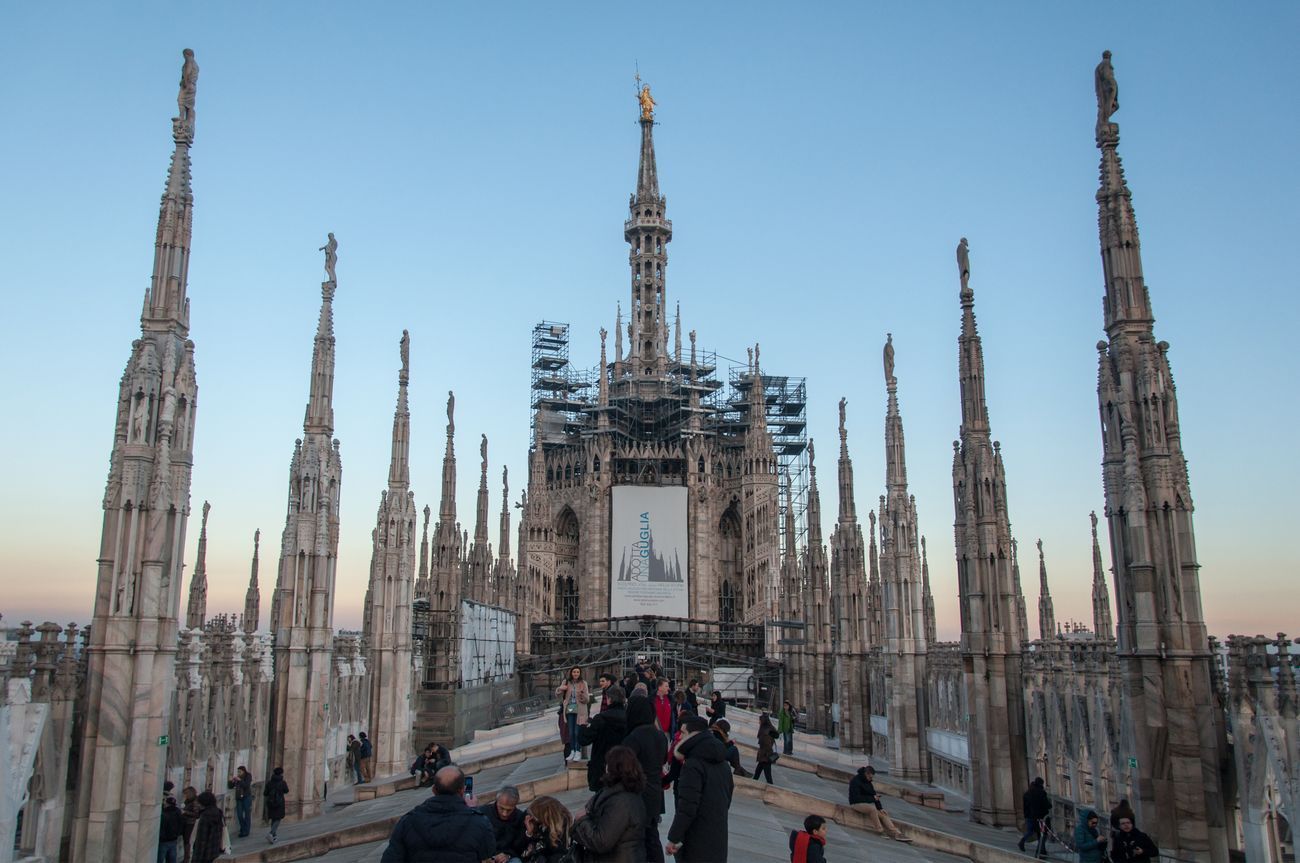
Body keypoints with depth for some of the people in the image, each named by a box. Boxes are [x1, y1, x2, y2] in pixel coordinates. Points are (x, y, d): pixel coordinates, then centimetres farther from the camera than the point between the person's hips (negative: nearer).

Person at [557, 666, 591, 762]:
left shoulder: (583, 683, -2)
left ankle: (578, 752, 4)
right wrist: (560, 689, -15)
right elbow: (558, 696, 6)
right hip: (569, 710, 3)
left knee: (577, 732, -5)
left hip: (579, 711, -3)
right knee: (571, 732, 9)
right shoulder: (566, 682, 3)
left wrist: (582, 695, -24)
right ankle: (572, 751, 18)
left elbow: (587, 699, -3)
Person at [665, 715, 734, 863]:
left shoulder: (693, 765, -17)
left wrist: (674, 838, -17)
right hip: (718, 838, 8)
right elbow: (727, 799, 21)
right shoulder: (722, 764, 12)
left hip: (696, 841, -8)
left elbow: (687, 806, -23)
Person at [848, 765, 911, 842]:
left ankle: (897, 834, -19)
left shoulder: (868, 782, 8)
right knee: (873, 809, -35)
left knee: (883, 814, -12)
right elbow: (856, 798, -21)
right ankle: (880, 831, -25)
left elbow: (873, 794, 7)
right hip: (857, 804, -7)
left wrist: (880, 808, -4)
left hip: (868, 803, 7)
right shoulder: (855, 781, -15)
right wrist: (872, 798, -19)